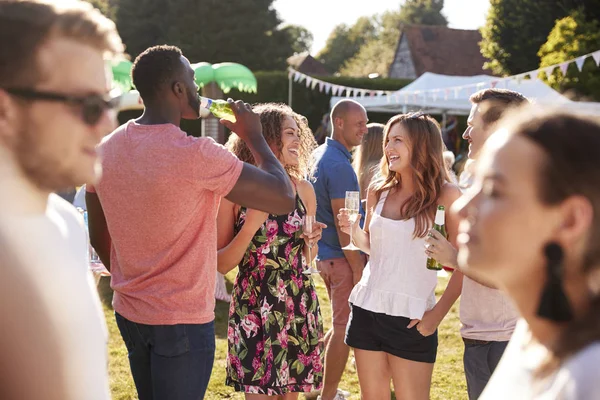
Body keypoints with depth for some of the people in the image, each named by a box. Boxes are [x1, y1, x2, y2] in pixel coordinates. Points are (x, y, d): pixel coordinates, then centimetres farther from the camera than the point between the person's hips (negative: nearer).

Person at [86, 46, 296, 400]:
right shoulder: (196, 155, -22)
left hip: (129, 313, 7)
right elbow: (285, 199, -17)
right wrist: (255, 137, -3)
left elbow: (99, 238, 9)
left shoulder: (106, 150, -1)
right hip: (183, 320, -6)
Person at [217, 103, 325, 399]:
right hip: (253, 308, -3)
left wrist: (311, 242, -6)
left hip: (299, 307, 4)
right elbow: (221, 264, -8)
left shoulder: (303, 189, 3)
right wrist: (251, 226, -20)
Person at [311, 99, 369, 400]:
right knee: (344, 331, -2)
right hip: (342, 257, -10)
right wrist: (358, 267, -18)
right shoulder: (339, 165, -19)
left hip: (325, 254, 10)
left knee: (341, 326, 20)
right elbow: (342, 223, -21)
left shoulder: (319, 155, 12)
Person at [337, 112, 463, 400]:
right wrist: (353, 230, -4)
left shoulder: (445, 195, -8)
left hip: (412, 318, -4)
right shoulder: (379, 191, 5)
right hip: (366, 309, 4)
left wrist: (438, 313, -10)